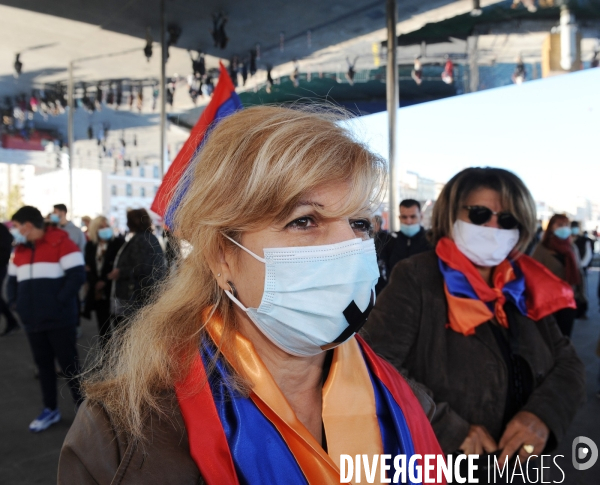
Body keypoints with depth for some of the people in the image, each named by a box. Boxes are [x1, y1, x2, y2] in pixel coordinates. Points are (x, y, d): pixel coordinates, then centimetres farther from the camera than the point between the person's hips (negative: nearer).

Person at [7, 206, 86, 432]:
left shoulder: (61, 242, -10)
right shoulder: (20, 249, 13)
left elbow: (77, 274, -17)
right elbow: (12, 279, 22)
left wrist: (60, 301, -18)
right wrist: (15, 302, 8)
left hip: (59, 319, -6)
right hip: (32, 320, 7)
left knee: (69, 364, 1)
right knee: (43, 364, 15)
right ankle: (50, 410, 28)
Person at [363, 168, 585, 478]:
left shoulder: (525, 288, 3)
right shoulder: (415, 279, -17)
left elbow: (567, 361, 4)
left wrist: (544, 412, -15)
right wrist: (450, 429, -26)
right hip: (434, 468, -5)